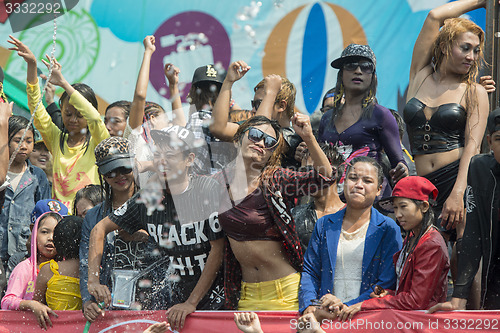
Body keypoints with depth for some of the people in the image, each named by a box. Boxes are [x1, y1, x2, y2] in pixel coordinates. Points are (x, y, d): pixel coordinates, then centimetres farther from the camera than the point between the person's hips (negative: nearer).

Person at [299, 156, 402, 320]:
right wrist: (309, 307, -7)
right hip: (324, 313, 3)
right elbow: (310, 272, 14)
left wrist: (347, 306, -14)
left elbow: (387, 283, -2)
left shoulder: (388, 229, 5)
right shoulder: (324, 225, 17)